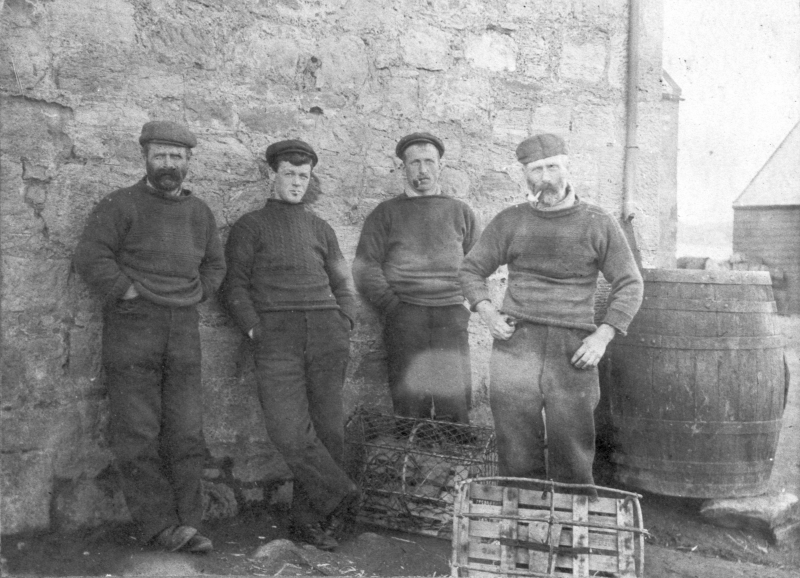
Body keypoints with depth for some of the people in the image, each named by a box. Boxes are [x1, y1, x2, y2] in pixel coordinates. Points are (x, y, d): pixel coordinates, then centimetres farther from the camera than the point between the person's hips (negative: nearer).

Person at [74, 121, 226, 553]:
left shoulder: (199, 212, 15)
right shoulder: (120, 205, -1)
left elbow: (214, 265, 24)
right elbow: (90, 257, -10)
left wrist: (193, 298, 10)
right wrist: (129, 294, -12)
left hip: (183, 331, 4)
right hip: (131, 331, -4)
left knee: (186, 432, 3)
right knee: (138, 433, -5)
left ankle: (186, 522, 9)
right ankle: (161, 526, 0)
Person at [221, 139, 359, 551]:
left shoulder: (320, 228, 23)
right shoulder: (250, 227, 14)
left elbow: (343, 285, 25)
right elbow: (234, 285, 6)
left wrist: (344, 324, 9)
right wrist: (254, 329, -7)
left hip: (326, 332, 3)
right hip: (276, 332, -3)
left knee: (327, 429, -2)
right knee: (290, 430, -18)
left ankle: (308, 517, 9)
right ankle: (339, 498, -3)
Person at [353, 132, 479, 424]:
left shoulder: (461, 212, 19)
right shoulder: (387, 212, 14)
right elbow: (365, 266, 7)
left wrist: (467, 303, 3)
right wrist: (391, 306, -4)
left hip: (451, 315, 1)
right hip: (404, 314, -1)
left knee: (455, 400, -7)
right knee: (409, 402, -8)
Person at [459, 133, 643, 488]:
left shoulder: (598, 225, 8)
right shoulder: (509, 222, 11)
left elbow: (629, 284, 9)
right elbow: (471, 270, 18)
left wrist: (603, 336, -3)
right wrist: (487, 313, 0)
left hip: (573, 351, -1)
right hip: (516, 344, 1)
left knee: (573, 461, -1)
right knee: (517, 457, 2)